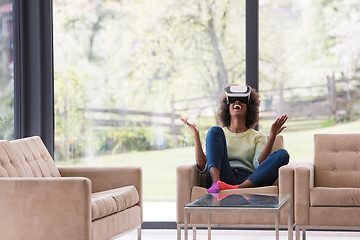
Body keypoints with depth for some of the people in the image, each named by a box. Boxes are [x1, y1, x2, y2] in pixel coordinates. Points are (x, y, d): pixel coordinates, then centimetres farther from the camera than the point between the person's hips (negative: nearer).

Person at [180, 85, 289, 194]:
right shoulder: (218, 134, 24)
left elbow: (259, 164, 1)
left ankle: (237, 188, -37)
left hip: (249, 181, 0)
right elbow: (202, 167, 9)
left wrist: (272, 136, -8)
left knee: (282, 154, -22)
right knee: (215, 130, -10)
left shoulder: (258, 137, 23)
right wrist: (196, 135, 3)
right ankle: (215, 184, -33)